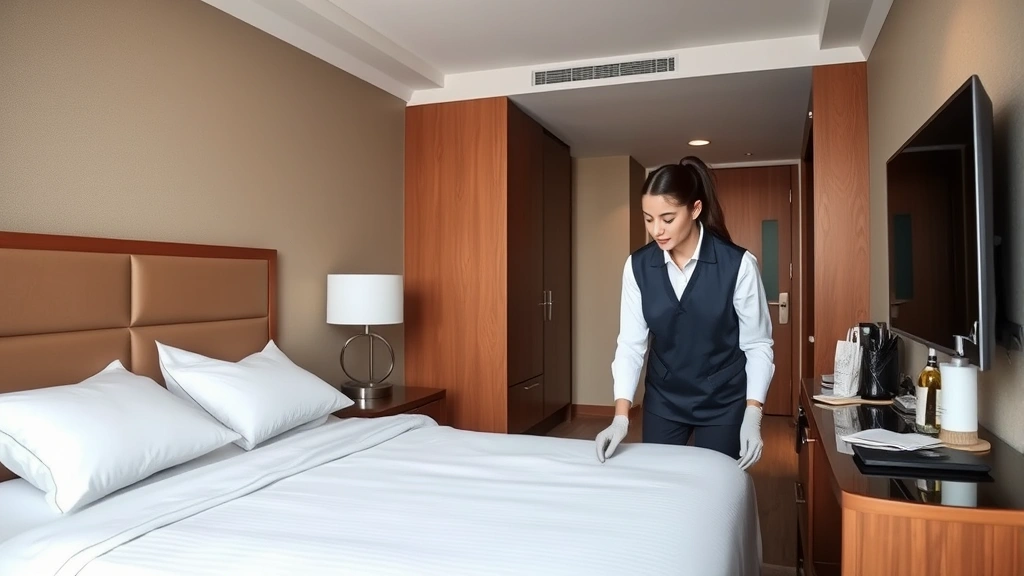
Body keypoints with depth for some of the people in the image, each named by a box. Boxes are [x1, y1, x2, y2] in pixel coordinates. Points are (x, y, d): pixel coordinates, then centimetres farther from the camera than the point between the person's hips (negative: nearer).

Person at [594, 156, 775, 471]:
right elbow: (630, 343, -9)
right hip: (662, 400, 3)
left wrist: (752, 415, -17)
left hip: (723, 402, -2)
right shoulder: (638, 266, -10)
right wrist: (621, 416, -18)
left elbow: (758, 344, -10)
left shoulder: (738, 264, -17)